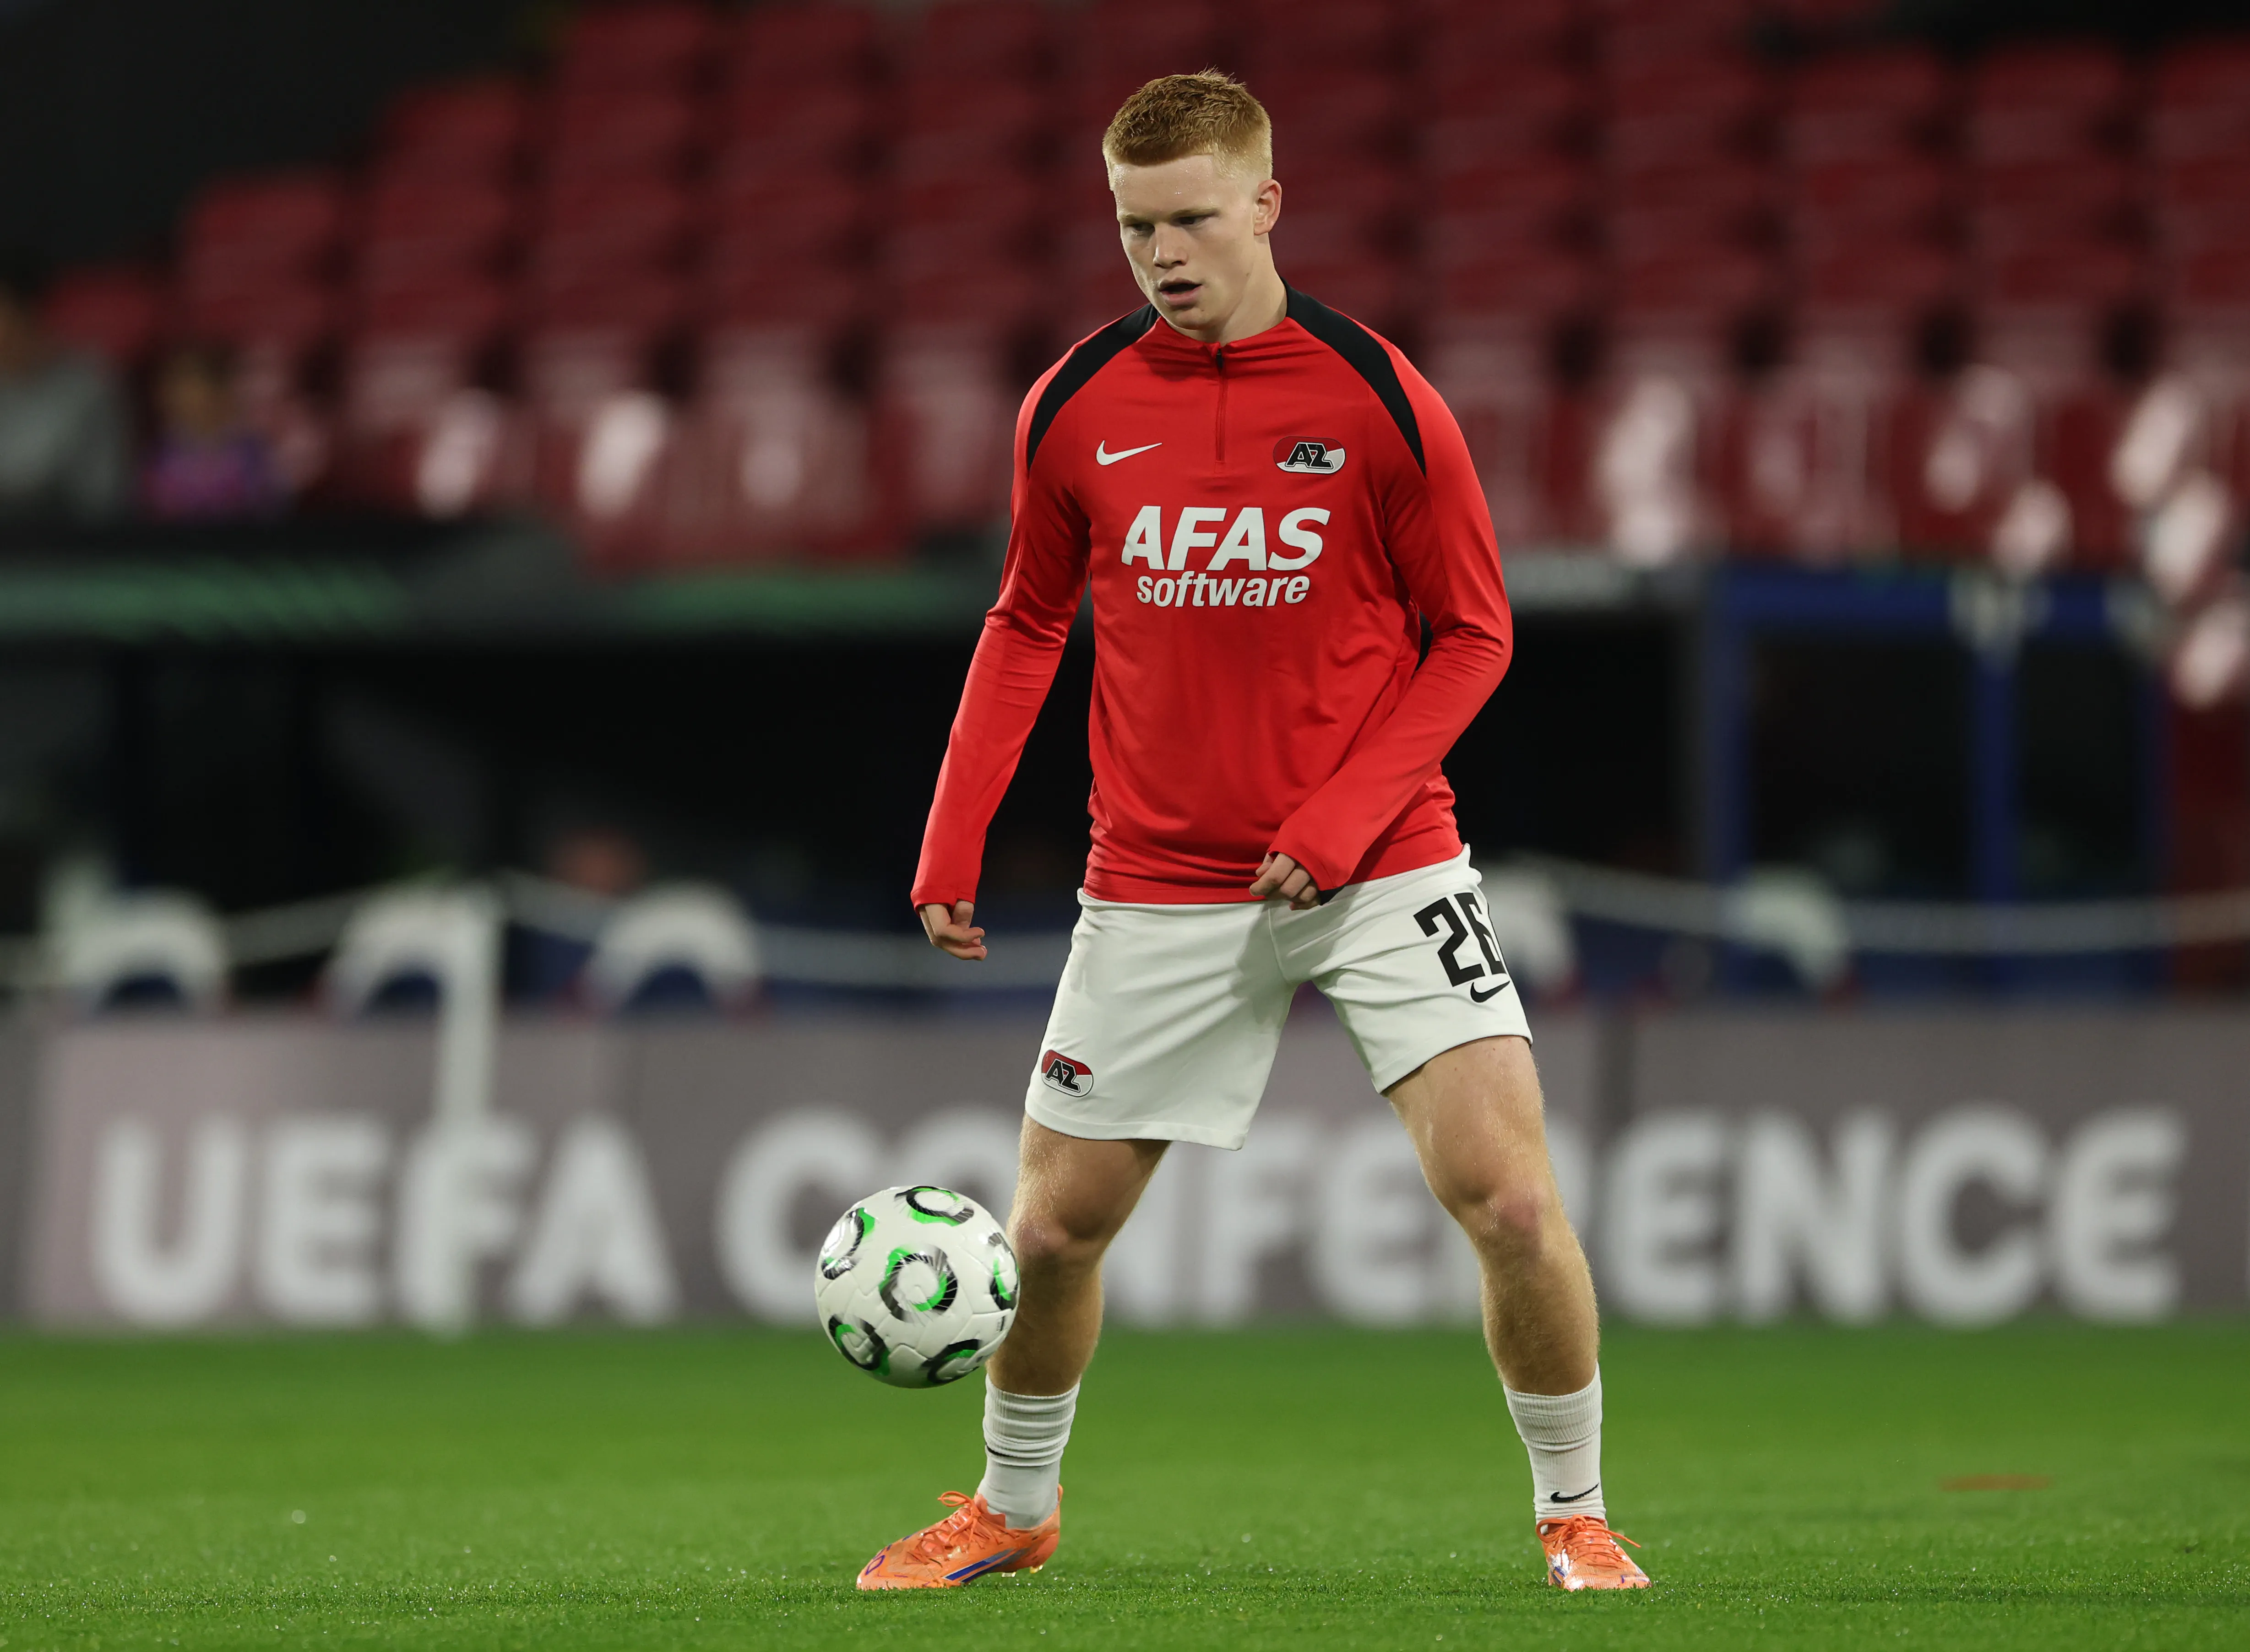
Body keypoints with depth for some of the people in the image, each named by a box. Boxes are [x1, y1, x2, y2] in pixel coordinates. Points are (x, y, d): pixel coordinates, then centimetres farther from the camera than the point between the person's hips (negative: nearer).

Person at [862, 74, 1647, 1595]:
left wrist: (1346, 817, -15)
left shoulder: (1377, 400, -9)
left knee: (1510, 1197, -15)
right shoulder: (1075, 410, -1)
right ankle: (1015, 1508, 33)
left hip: (1377, 867, -2)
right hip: (1159, 886, 2)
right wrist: (954, 843, 6)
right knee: (1053, 1227, 6)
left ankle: (1576, 1515, 6)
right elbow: (1028, 624, 13)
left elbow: (1471, 637, -2)